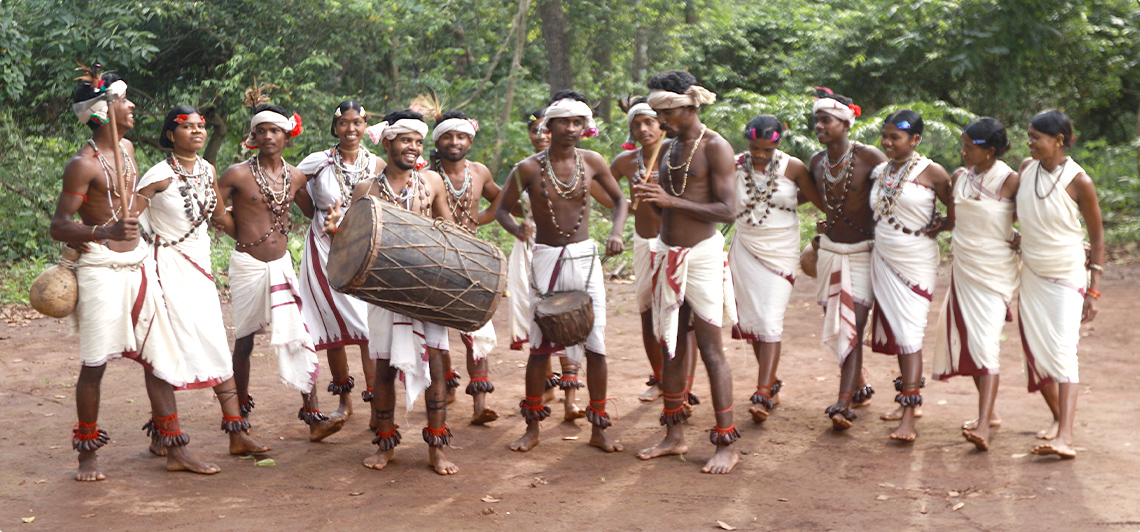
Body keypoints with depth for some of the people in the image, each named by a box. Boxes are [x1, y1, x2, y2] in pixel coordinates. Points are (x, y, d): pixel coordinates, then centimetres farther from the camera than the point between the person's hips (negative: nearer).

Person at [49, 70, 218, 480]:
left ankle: (175, 450, 10)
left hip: (138, 263, 8)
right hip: (101, 268, -8)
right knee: (95, 363, -3)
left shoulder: (126, 148, 11)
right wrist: (105, 232, -32)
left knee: (161, 355, 5)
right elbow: (59, 226, -17)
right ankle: (88, 455, 10)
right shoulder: (83, 164, -13)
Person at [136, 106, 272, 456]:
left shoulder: (208, 171, 8)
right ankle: (160, 437, 9)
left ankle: (237, 434, 5)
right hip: (170, 267, -6)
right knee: (172, 350, -4)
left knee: (218, 348, 3)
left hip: (200, 268, 6)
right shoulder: (160, 176, -12)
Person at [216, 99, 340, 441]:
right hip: (248, 265, -3)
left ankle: (312, 416, -5)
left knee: (299, 336, -5)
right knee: (244, 339, 7)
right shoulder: (238, 174, -9)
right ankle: (241, 408, 24)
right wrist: (246, 236, 2)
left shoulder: (296, 176, 5)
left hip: (281, 264, 3)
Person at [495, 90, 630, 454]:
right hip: (546, 260, -1)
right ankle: (532, 427, 18)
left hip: (585, 259, 2)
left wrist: (616, 233, -5)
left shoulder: (591, 162, 0)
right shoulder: (530, 168, -6)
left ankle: (598, 428, 13)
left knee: (595, 345, 1)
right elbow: (502, 209, 2)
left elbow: (619, 198, 13)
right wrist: (519, 230, -19)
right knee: (540, 347, 3)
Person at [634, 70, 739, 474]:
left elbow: (727, 210, -16)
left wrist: (671, 200, -20)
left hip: (702, 255, -7)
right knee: (671, 348, 10)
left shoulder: (715, 148, -9)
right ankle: (674, 436, 20)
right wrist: (648, 197, -2)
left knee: (710, 349, -6)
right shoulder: (667, 148, 13)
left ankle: (726, 444, -1)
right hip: (667, 254, 7)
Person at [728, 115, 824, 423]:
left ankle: (763, 396, -14)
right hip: (746, 250, 3)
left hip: (781, 252, -3)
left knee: (770, 322, -12)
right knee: (751, 321, 7)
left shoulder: (792, 167, -5)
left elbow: (821, 201, 2)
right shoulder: (735, 166, -2)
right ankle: (772, 385, 23)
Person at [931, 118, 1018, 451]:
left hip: (995, 271, -7)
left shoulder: (1010, 181, -12)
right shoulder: (960, 176, 5)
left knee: (985, 343, -16)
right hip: (963, 270, 7)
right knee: (967, 341, 11)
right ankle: (989, 413, 26)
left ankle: (983, 426, -22)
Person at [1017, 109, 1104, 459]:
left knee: (1062, 352, -17)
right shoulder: (1026, 168, -1)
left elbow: (1097, 238, -7)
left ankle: (1065, 436, -26)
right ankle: (1059, 417, 28)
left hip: (1067, 276, -5)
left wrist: (1094, 291, -9)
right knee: (1035, 352, 9)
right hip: (1031, 273, 6)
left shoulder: (1079, 182, -14)